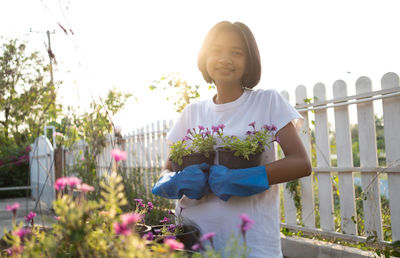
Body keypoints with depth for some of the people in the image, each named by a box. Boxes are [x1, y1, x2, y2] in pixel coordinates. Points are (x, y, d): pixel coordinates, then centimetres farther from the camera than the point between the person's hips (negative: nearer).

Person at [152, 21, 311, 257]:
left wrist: (241, 178, -21)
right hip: (193, 235, 3)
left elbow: (302, 163, -9)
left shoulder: (268, 102, -2)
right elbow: (167, 171, 9)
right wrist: (178, 181, -15)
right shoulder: (193, 113, 8)